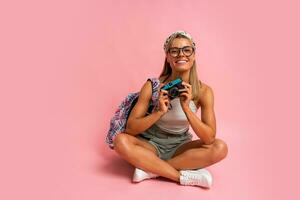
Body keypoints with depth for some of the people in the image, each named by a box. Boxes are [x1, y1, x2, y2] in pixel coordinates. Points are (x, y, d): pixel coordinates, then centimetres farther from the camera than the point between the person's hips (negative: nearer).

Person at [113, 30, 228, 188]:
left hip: (180, 147, 1)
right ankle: (184, 176, -23)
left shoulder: (204, 91, -13)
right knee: (121, 141, -29)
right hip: (151, 144, -1)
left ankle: (152, 169, -20)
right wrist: (159, 112, -31)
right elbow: (130, 128, -16)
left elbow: (209, 138, -18)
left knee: (220, 148, -23)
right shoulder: (152, 86, -16)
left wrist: (186, 107, -31)